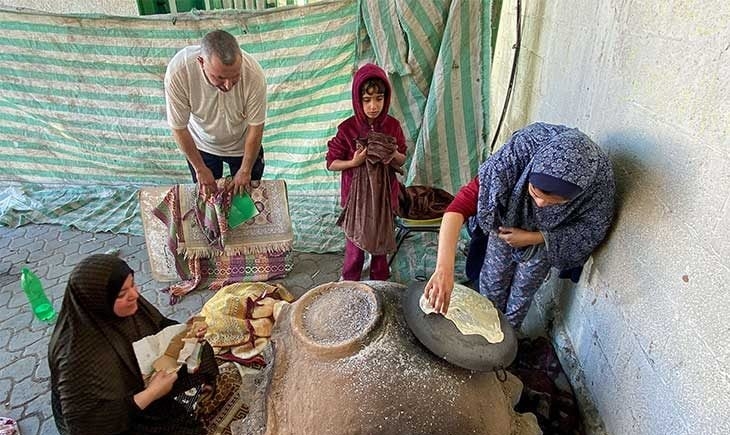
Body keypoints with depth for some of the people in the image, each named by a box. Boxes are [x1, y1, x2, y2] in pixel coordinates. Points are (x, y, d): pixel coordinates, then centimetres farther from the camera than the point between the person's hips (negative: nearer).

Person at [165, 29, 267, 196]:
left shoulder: (253, 73, -36)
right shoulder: (178, 72, -36)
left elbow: (256, 127, -22)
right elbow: (179, 128, -21)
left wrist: (246, 170, -15)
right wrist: (200, 169, -14)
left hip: (242, 145, 0)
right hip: (201, 145, 0)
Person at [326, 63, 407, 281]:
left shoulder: (392, 126, -5)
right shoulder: (347, 128, -13)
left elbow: (402, 160, 6)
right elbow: (331, 163, -6)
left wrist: (394, 155, -17)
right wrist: (354, 162, -22)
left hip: (383, 193, 2)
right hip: (356, 194, -2)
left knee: (381, 237, 16)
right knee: (355, 239, 11)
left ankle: (380, 279, 37)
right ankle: (350, 281, 32)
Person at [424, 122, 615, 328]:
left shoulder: (600, 177, -36)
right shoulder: (522, 149, -42)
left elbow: (591, 230, -17)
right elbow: (461, 204, -46)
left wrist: (532, 238, -26)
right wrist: (444, 269, -55)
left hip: (547, 238, 1)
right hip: (507, 223, 0)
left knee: (523, 290, 16)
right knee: (492, 282, 15)